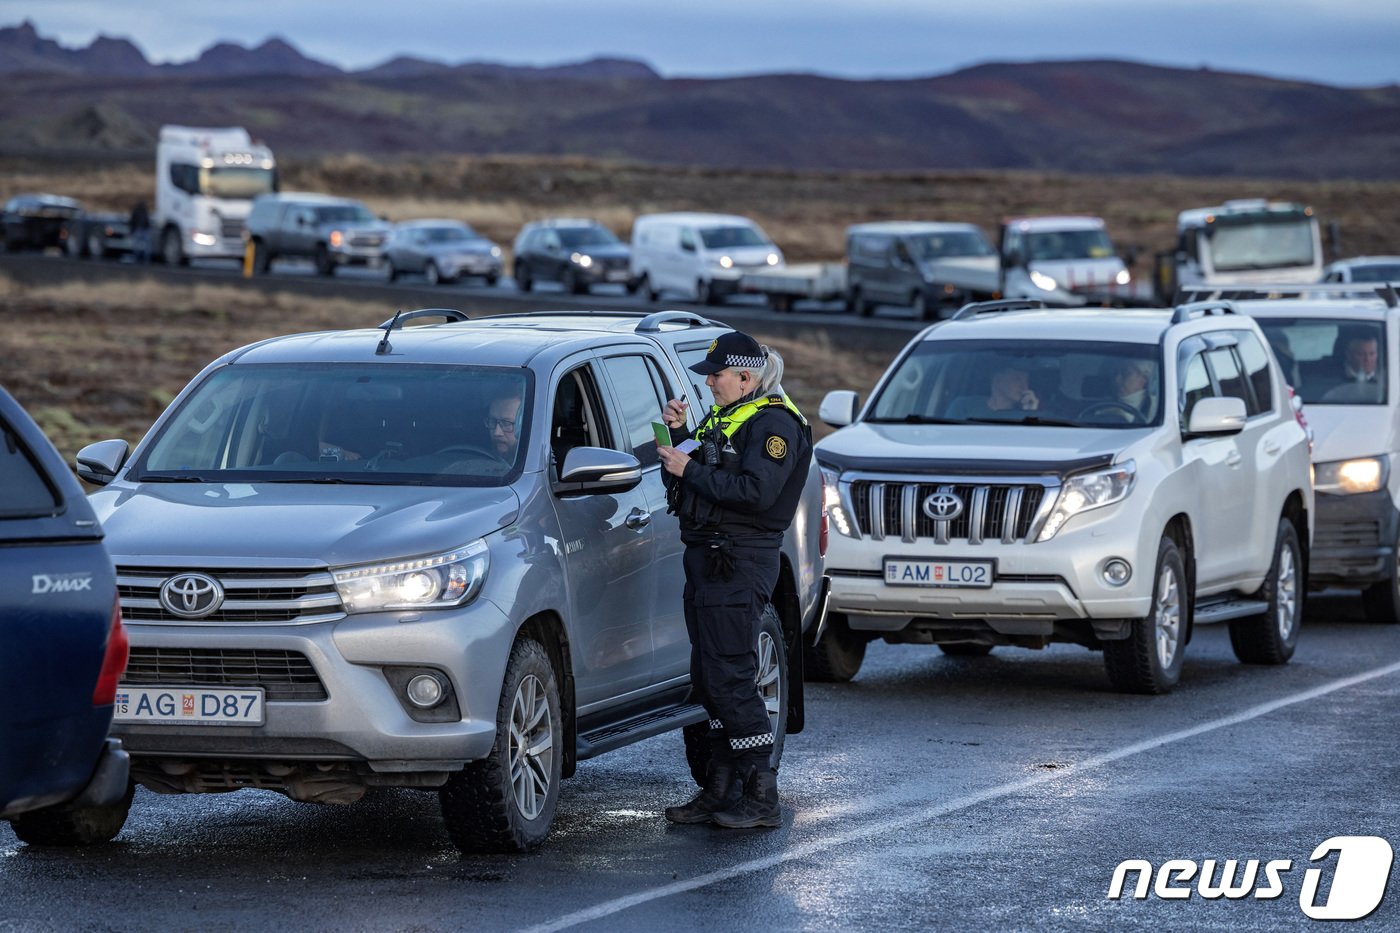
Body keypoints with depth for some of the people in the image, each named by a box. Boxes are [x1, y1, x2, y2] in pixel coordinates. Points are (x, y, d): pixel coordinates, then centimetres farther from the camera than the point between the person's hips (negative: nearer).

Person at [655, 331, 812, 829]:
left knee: (731, 678, -11)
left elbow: (756, 492, -24)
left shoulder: (773, 425, -11)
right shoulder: (723, 418, 18)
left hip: (740, 564, -10)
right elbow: (701, 477, 19)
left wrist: (691, 470, -19)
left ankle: (762, 798, -8)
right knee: (709, 679, 11)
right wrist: (678, 434, 6)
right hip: (707, 558, 10)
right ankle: (721, 792, 17)